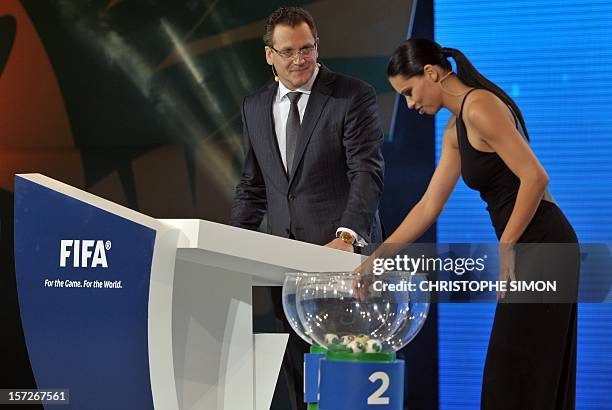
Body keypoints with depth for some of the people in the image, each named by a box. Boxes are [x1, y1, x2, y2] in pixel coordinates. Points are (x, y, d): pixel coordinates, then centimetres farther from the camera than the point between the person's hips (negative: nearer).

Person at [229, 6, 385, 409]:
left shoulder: (353, 96, -4)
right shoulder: (255, 107, 13)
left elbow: (367, 172, -12)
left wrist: (347, 235, -25)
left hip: (343, 251, -5)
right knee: (298, 374, 5)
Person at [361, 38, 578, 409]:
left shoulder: (480, 107, -14)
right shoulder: (456, 130, 16)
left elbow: (535, 177, -21)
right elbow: (429, 206, 18)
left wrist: (506, 247, -13)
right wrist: (375, 259, 17)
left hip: (540, 247, -10)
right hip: (531, 251, 10)